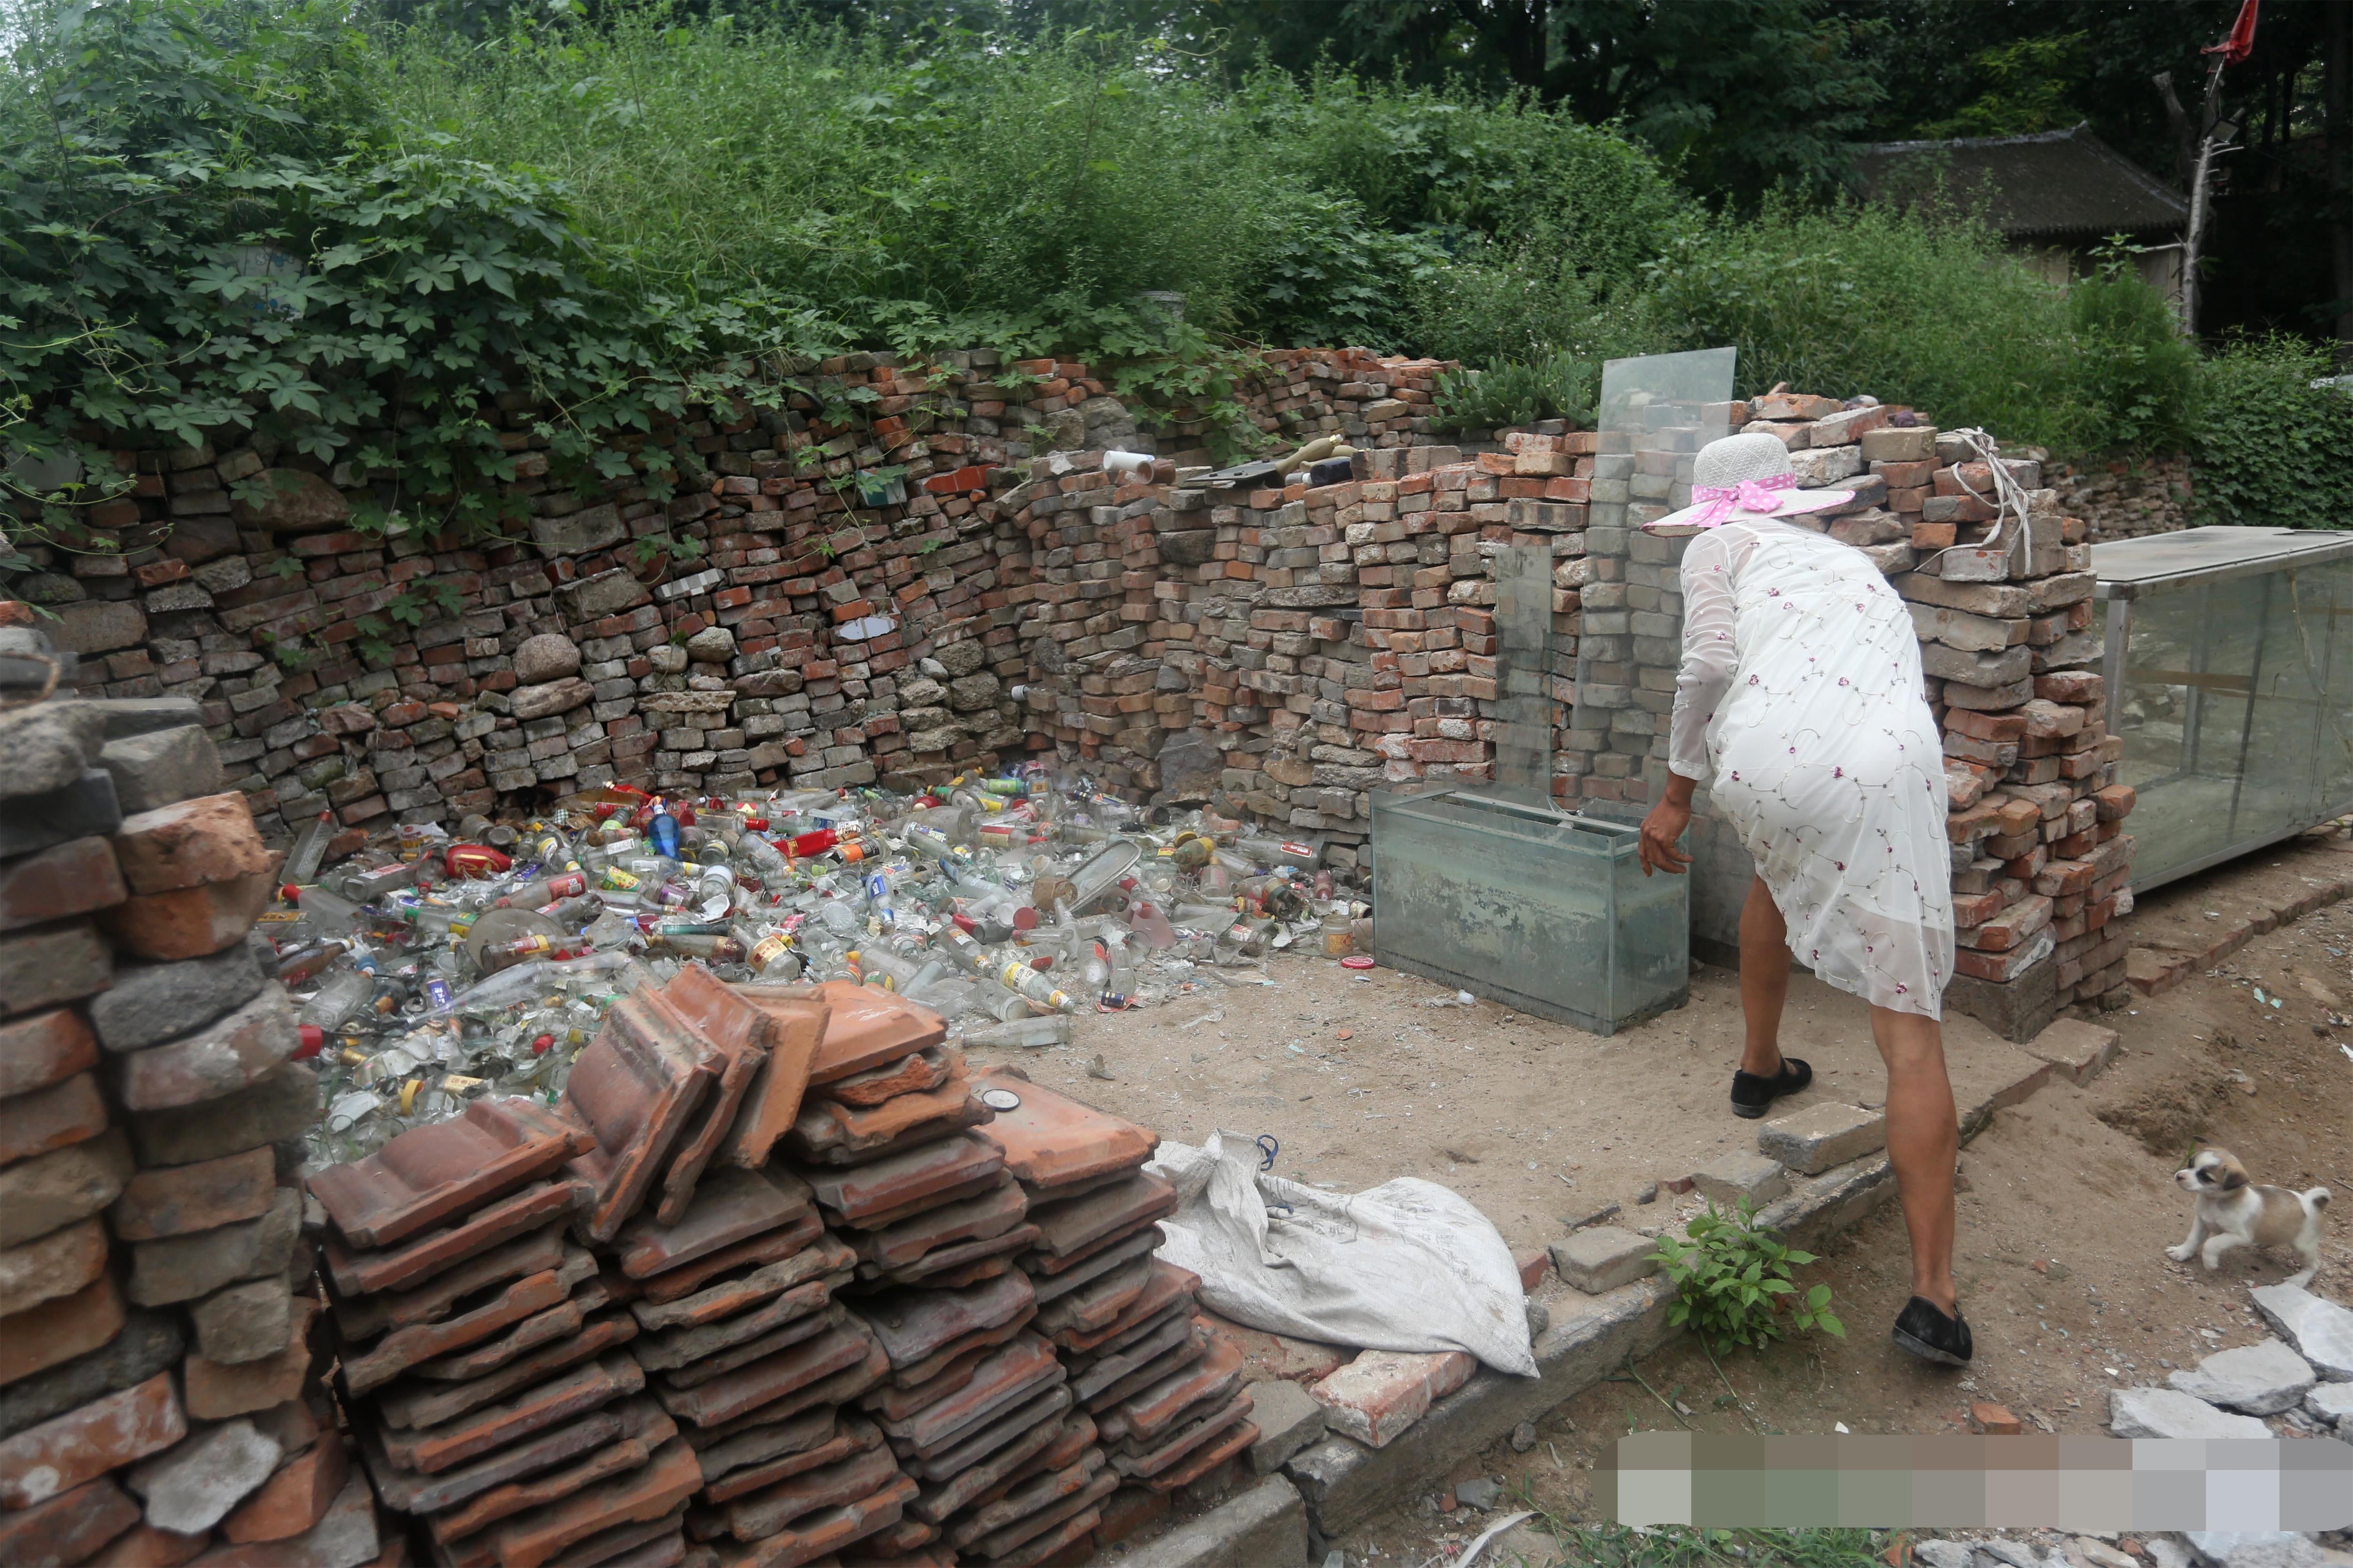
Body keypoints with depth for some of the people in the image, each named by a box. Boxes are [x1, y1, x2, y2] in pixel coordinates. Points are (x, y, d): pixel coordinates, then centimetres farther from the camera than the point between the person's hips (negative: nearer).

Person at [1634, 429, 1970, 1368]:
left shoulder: (1720, 547, 21)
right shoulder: (1853, 563, 37)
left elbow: (1712, 662, 3)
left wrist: (1676, 792, 8)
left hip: (1765, 761, -2)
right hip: (1887, 776, 2)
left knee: (1778, 869, 35)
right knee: (1910, 1030, 2)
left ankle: (1761, 1068, 49)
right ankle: (1933, 1293, -3)